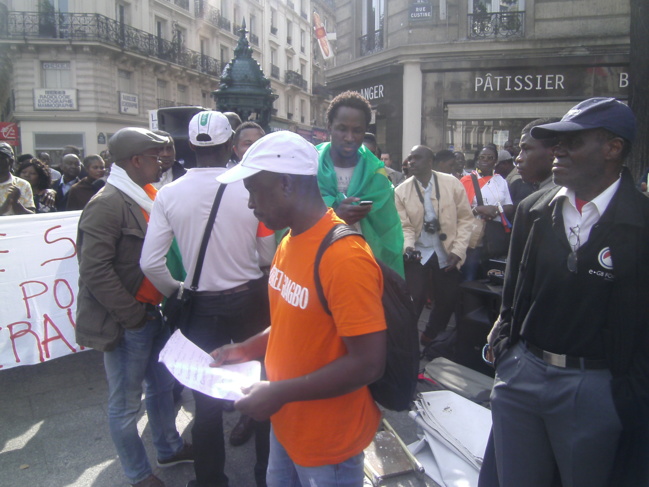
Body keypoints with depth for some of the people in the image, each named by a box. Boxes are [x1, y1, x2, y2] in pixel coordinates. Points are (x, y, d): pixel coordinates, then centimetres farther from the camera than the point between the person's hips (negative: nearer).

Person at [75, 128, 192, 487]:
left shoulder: (147, 196, 8)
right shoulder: (106, 205, -18)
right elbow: (95, 272, -22)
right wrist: (132, 315, -18)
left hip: (155, 312, 8)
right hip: (128, 322, -8)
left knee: (162, 385, 23)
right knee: (126, 403, 10)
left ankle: (169, 448, 43)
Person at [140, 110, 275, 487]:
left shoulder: (169, 194, -11)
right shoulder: (251, 189, -14)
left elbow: (150, 263, -10)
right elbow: (269, 256, -6)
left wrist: (174, 292, 8)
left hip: (201, 306, 1)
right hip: (249, 299, 0)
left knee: (206, 398, 17)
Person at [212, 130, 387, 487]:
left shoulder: (345, 257, -27)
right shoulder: (288, 243, 1)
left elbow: (368, 363, -27)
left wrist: (280, 393, -24)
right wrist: (247, 349, 4)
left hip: (328, 440, -7)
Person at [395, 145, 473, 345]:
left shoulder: (452, 183, -6)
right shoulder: (401, 191, -5)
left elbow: (465, 218, -3)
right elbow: (404, 226, -6)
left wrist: (458, 250, -10)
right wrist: (408, 246, -25)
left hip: (446, 253, 1)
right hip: (418, 252, -1)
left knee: (448, 299, 9)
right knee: (413, 298, -10)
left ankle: (430, 337, 34)